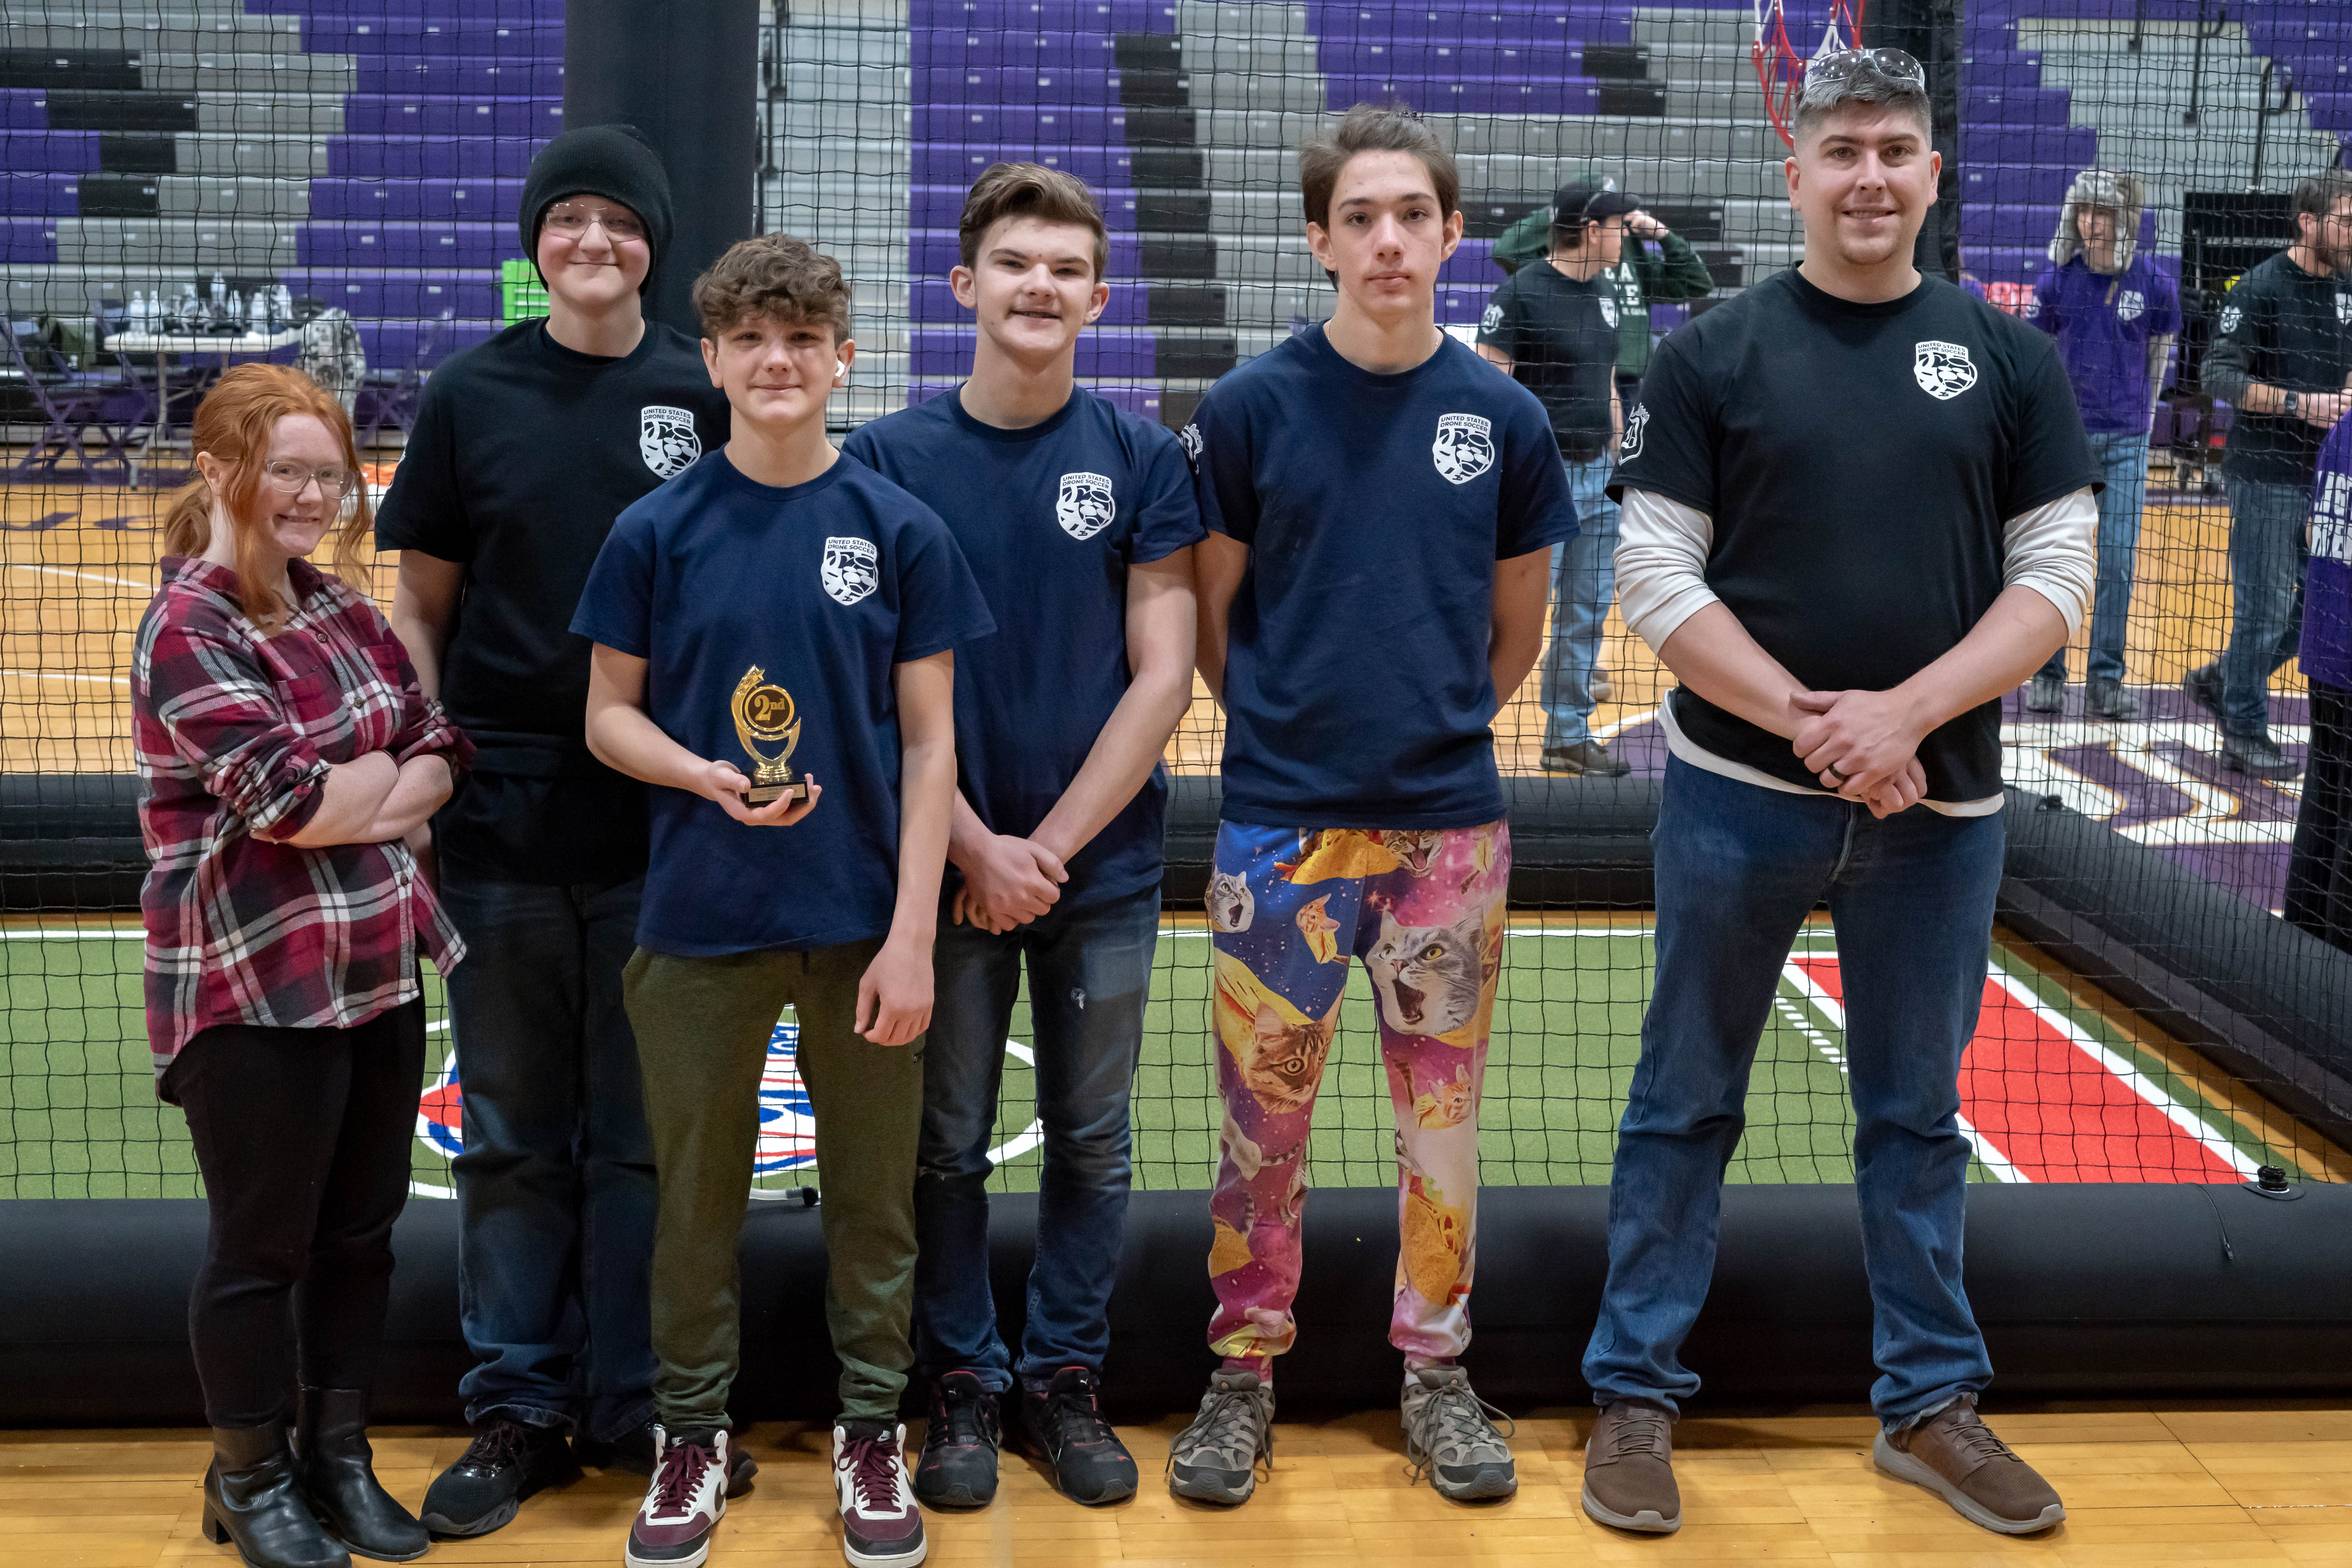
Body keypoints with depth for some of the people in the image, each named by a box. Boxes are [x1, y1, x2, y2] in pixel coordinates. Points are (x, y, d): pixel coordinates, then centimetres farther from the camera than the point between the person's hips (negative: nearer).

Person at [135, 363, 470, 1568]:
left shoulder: (343, 607, 9)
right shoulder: (189, 630, -14)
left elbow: (442, 749, 6)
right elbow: (288, 799, -22)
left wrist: (354, 800, -12)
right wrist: (390, 770, -5)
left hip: (381, 972, 7)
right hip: (250, 993, -7)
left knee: (361, 1230, 15)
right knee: (263, 1246, 7)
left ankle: (340, 1456, 32)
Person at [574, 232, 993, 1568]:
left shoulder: (902, 531, -2)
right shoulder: (658, 532, 0)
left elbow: (930, 742, -2)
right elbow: (610, 711, 5)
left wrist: (913, 934, -8)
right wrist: (705, 774, -16)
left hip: (863, 921, 0)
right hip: (701, 921, 1)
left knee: (874, 1197, 10)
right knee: (698, 1196, 11)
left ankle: (874, 1435, 27)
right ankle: (694, 1438, 28)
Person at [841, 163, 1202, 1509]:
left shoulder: (1142, 457, -1)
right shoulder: (892, 458, -2)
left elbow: (1163, 674, -4)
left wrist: (1052, 846, -10)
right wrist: (975, 848, -10)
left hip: (1105, 866, 1)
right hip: (950, 863, 0)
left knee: (1093, 1142, 10)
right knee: (949, 1143, 8)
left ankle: (1069, 1377, 26)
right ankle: (964, 1385, 24)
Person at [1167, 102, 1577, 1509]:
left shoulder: (1505, 419, 0)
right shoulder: (1255, 407, -4)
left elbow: (1517, 630, 11)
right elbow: (1213, 614, 3)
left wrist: (1433, 732, 10)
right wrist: (1290, 729, 5)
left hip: (1452, 824, 2)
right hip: (1283, 823, -1)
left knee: (1445, 1108, 10)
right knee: (1264, 1110, 6)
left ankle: (1436, 1371, 26)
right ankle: (1245, 1373, 22)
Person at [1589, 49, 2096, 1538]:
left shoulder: (2010, 356, 4)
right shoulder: (1714, 353, -1)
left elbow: (2054, 575, 0)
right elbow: (1658, 577, -6)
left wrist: (1907, 713, -15)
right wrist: (1812, 725, -15)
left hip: (1942, 807, 2)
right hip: (1738, 796, -2)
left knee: (1919, 1111, 14)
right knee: (1686, 1104, 7)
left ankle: (1933, 1402, 27)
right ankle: (1637, 1395, 19)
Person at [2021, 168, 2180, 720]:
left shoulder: (2155, 283, -3)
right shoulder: (2056, 279, -3)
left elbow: (2158, 355, 11)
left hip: (2126, 441, 0)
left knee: (2118, 562, 2)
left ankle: (2106, 680, 10)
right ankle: (2047, 675, 12)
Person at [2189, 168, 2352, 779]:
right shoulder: (2262, 288, -12)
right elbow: (2217, 373, -17)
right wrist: (2297, 402, -23)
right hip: (2265, 476, -7)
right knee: (2266, 608, -2)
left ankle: (2221, 682, 27)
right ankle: (2246, 734, 13)